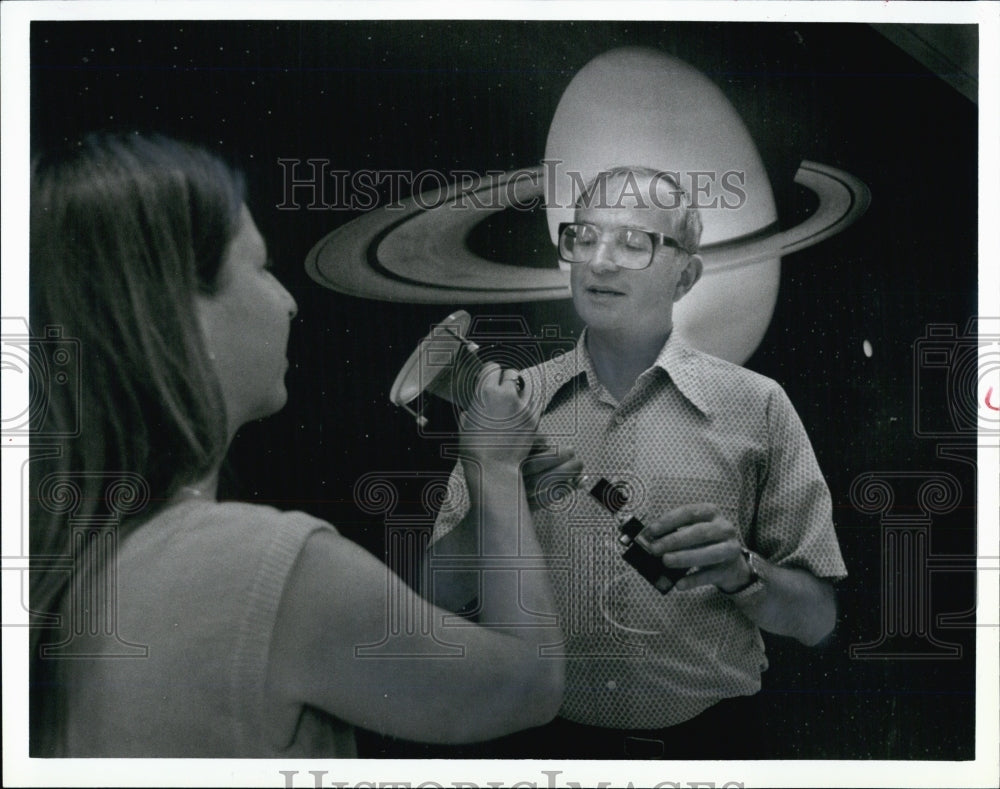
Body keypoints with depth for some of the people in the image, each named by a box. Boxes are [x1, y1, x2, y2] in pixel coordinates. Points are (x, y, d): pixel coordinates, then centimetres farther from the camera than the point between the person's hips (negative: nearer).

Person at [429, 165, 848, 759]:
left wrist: (739, 572, -21)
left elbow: (816, 618, -2)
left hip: (704, 740, -1)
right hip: (543, 739, 1)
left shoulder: (755, 406, -4)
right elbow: (444, 593, -1)